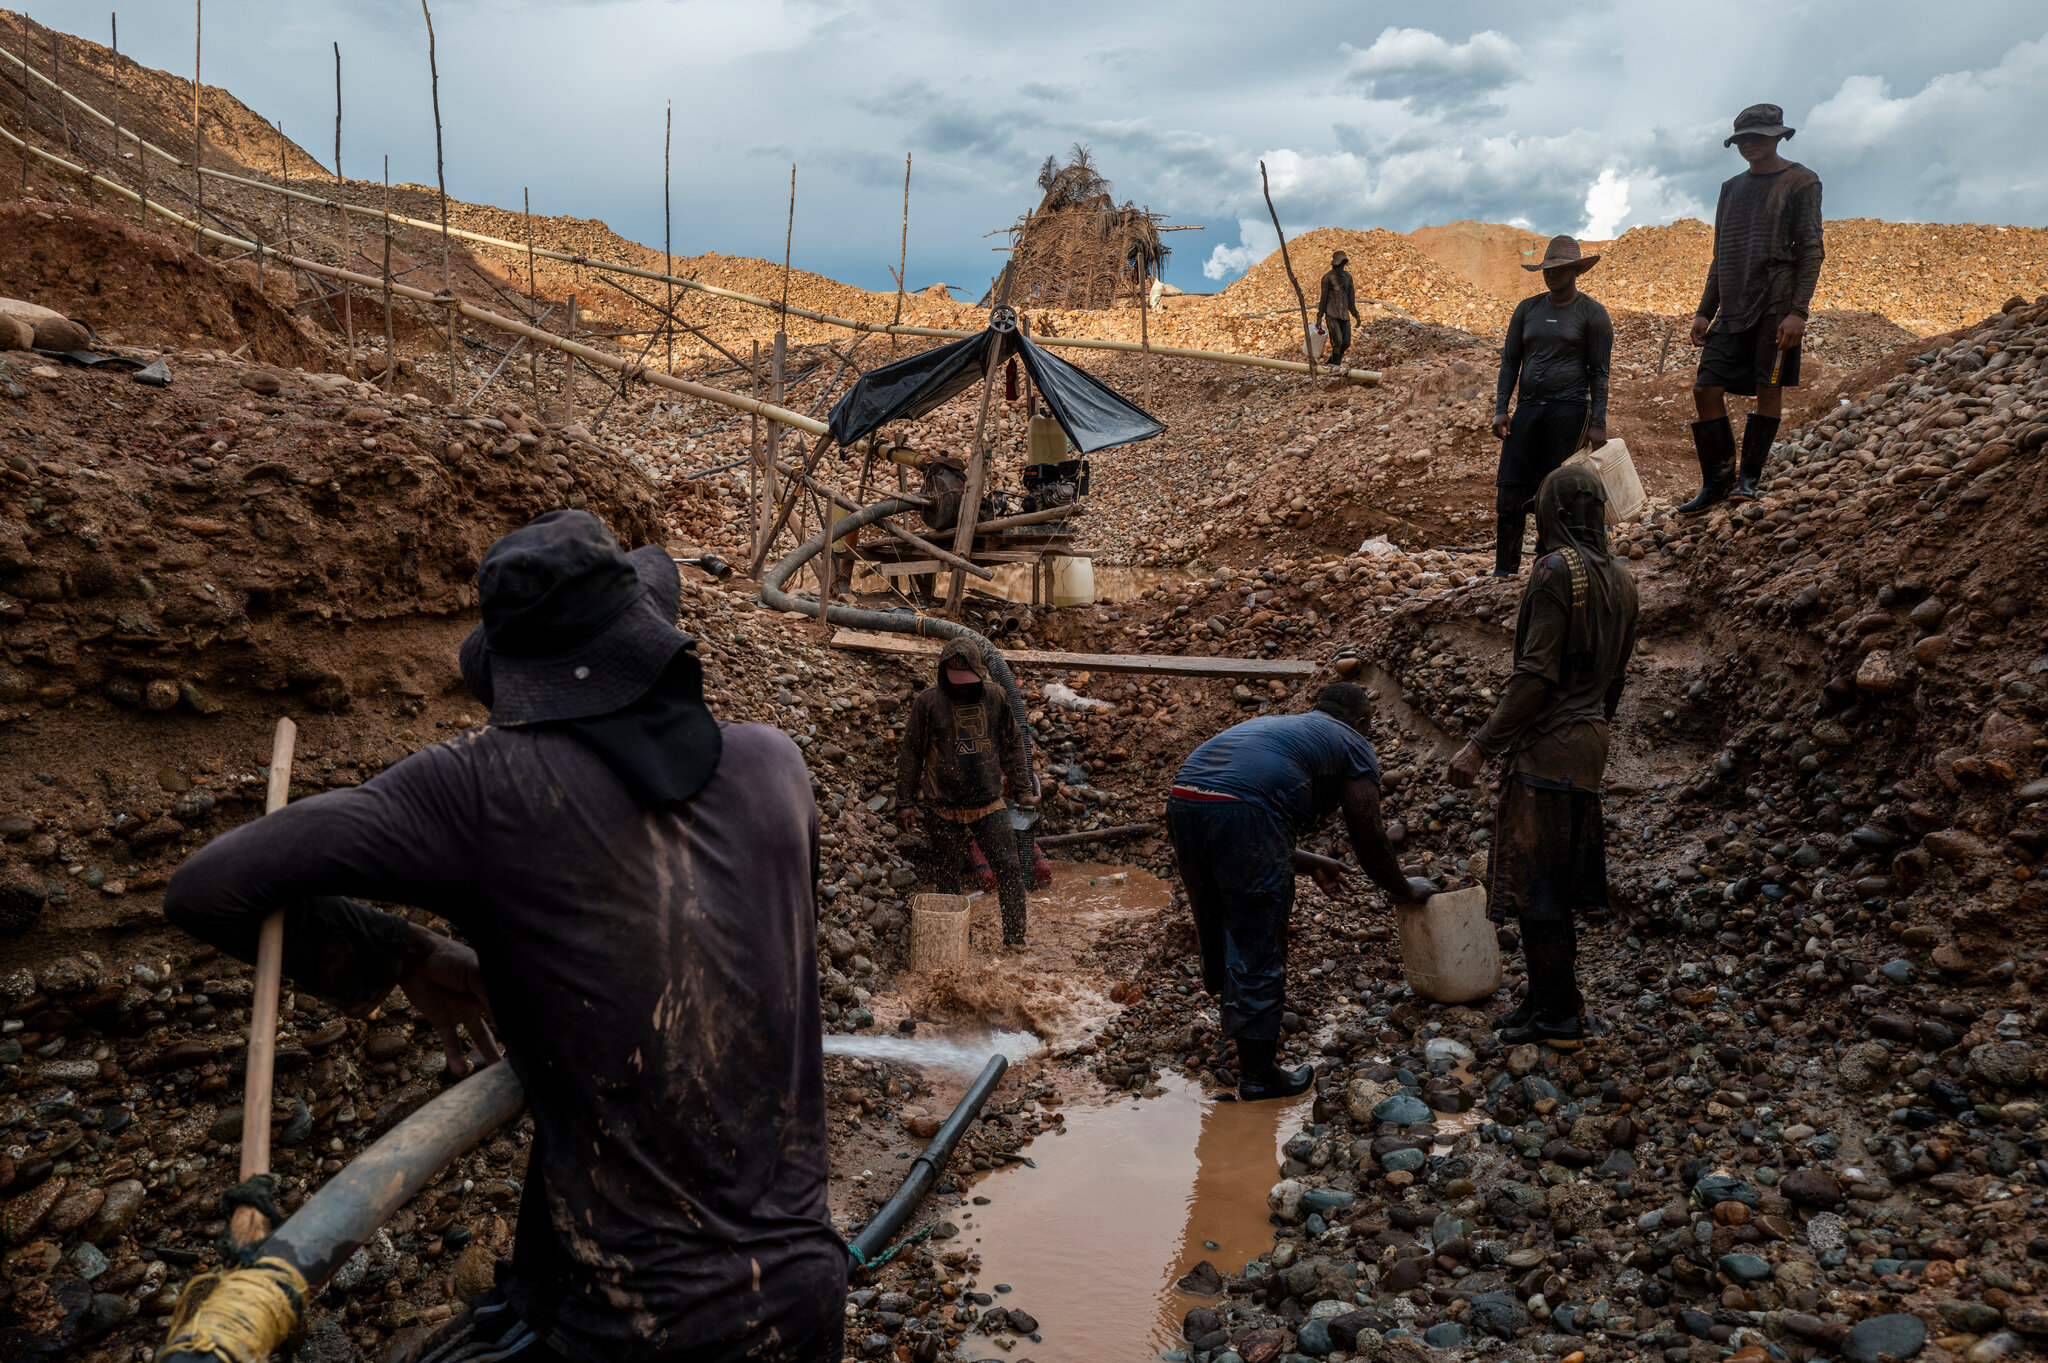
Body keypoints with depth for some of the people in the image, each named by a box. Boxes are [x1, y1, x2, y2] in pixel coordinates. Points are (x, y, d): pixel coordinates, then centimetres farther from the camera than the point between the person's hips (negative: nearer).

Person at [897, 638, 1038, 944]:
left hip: (989, 804, 2)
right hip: (945, 808, -1)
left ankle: (1015, 938, 2)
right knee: (946, 877, 8)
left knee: (1009, 868, -6)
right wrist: (905, 802, 0)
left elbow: (1013, 744, 12)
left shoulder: (995, 696, 0)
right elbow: (910, 753, 0)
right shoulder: (928, 701, -7)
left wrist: (1024, 789, 12)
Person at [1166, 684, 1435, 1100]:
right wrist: (1405, 890, 38)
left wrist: (1307, 863, 54)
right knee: (1258, 952, 5)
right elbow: (1369, 840, 19)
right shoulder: (1353, 746, 19)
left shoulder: (1273, 724, 38)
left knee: (1218, 936, 24)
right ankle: (1258, 1076, 15)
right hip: (1243, 814, -7)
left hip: (1182, 801, 7)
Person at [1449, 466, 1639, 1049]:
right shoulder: (1621, 579, 12)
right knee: (1557, 885, 17)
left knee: (1535, 887, -2)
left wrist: (1481, 745, -18)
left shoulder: (1557, 570, -15)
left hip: (1547, 747, -9)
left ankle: (1558, 1016, 4)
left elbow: (1537, 674, -20)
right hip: (1588, 743, 9)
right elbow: (1615, 676, 17)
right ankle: (1550, 996, 25)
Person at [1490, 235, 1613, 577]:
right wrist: (1500, 409, 4)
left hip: (1569, 409, -4)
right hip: (1528, 407, 4)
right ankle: (1504, 570, 5)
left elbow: (1599, 372, 0)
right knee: (1510, 489, -3)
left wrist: (1598, 424, -6)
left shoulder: (1591, 314, 2)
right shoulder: (1527, 309, 13)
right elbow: (1509, 360, 15)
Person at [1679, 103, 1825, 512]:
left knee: (1770, 389, -3)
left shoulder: (1800, 182, 1)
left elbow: (1811, 251, -5)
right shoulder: (1732, 188, 19)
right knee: (1706, 389, -3)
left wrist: (1798, 311, -15)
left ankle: (1750, 478, 4)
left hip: (1777, 306, -6)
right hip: (1733, 309, 6)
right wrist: (1705, 311, 14)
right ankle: (1718, 481, 6)